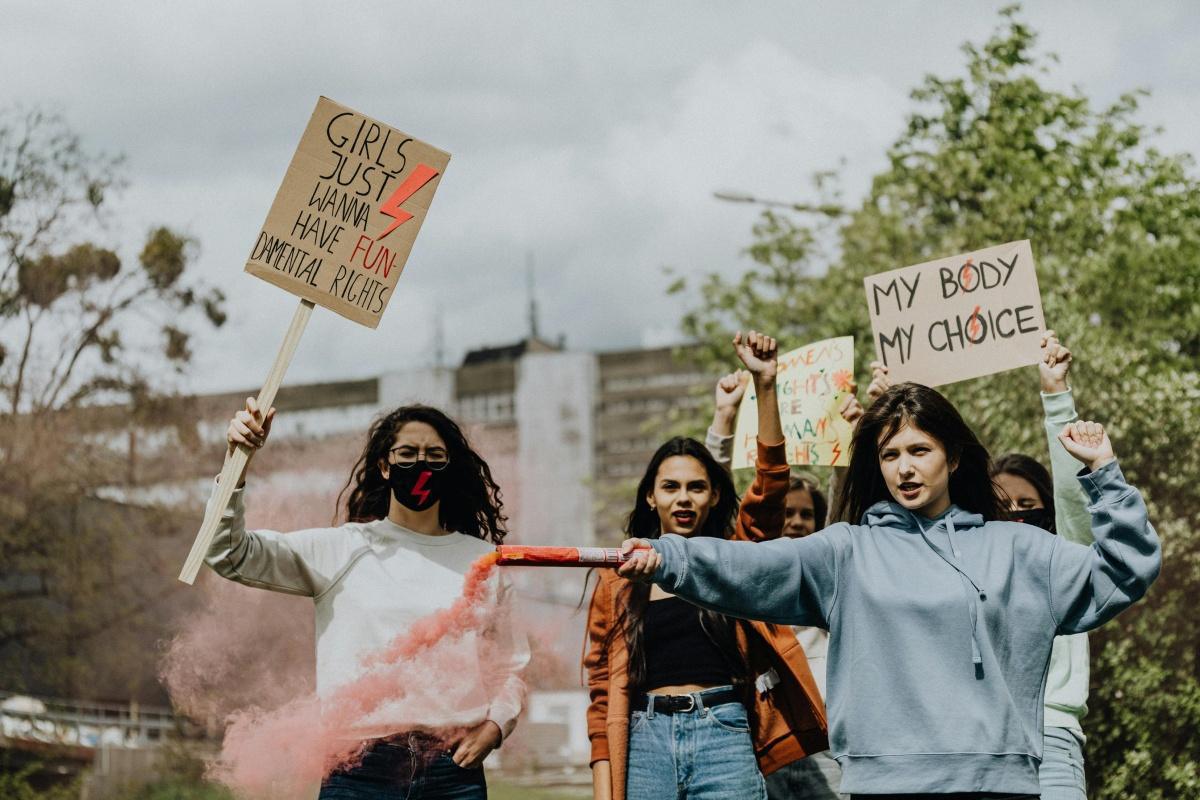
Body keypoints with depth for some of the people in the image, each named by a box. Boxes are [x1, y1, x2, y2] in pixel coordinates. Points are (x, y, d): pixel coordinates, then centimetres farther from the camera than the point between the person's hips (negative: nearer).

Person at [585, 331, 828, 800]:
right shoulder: (619, 579, 11)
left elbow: (771, 481, -6)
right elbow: (604, 689, 8)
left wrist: (765, 383, -17)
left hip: (723, 732, -1)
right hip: (645, 739, 1)